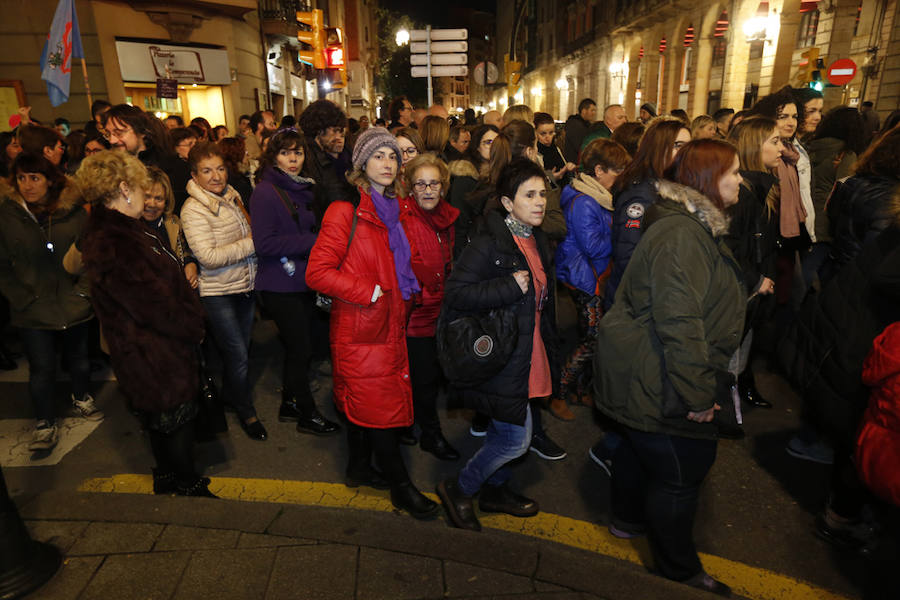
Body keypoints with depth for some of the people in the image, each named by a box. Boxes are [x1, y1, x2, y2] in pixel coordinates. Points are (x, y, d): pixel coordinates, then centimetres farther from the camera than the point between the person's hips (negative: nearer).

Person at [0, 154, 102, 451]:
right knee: (42, 369, 4)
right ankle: (45, 424, 20)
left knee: (79, 358, 18)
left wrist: (83, 289, -6)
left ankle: (82, 398, 42)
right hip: (33, 312, -1)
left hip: (73, 304, 1)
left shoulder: (73, 211, -4)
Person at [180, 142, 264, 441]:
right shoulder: (193, 209, -16)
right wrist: (252, 243, -20)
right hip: (217, 293, -7)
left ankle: (232, 393, 43)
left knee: (241, 348, 19)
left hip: (245, 286, 7)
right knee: (238, 355, 1)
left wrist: (256, 238, 2)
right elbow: (209, 257, -25)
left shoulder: (232, 196, 7)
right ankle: (246, 411, 24)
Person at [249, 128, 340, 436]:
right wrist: (312, 242, -19)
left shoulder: (303, 189, 11)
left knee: (296, 347, 15)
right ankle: (307, 414, 16)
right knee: (301, 348, -1)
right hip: (279, 286, -7)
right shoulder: (265, 192, -12)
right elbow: (264, 243, -20)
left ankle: (289, 404, 32)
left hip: (303, 281, 7)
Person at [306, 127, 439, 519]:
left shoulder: (392, 211, 11)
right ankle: (401, 486, 16)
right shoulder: (346, 211, -13)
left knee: (364, 402, 19)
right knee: (380, 405, 1)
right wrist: (369, 292, -19)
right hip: (360, 329, -7)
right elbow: (317, 273, -18)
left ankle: (360, 468, 36)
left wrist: (405, 291, 10)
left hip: (388, 325, 7)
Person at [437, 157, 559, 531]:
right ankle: (458, 489, 19)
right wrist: (510, 287, -26)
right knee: (516, 438, -3)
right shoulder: (489, 244, -17)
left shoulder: (538, 241, 10)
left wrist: (550, 354, 19)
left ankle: (494, 490, 42)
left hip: (526, 353, 8)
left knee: (503, 430, 20)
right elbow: (455, 292, -23)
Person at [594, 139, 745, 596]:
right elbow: (679, 321, -32)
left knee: (640, 447, 27)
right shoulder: (681, 234, -25)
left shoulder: (693, 224, 11)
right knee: (680, 473, 5)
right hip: (659, 384, -11)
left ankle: (627, 518, 50)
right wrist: (697, 394, -25)